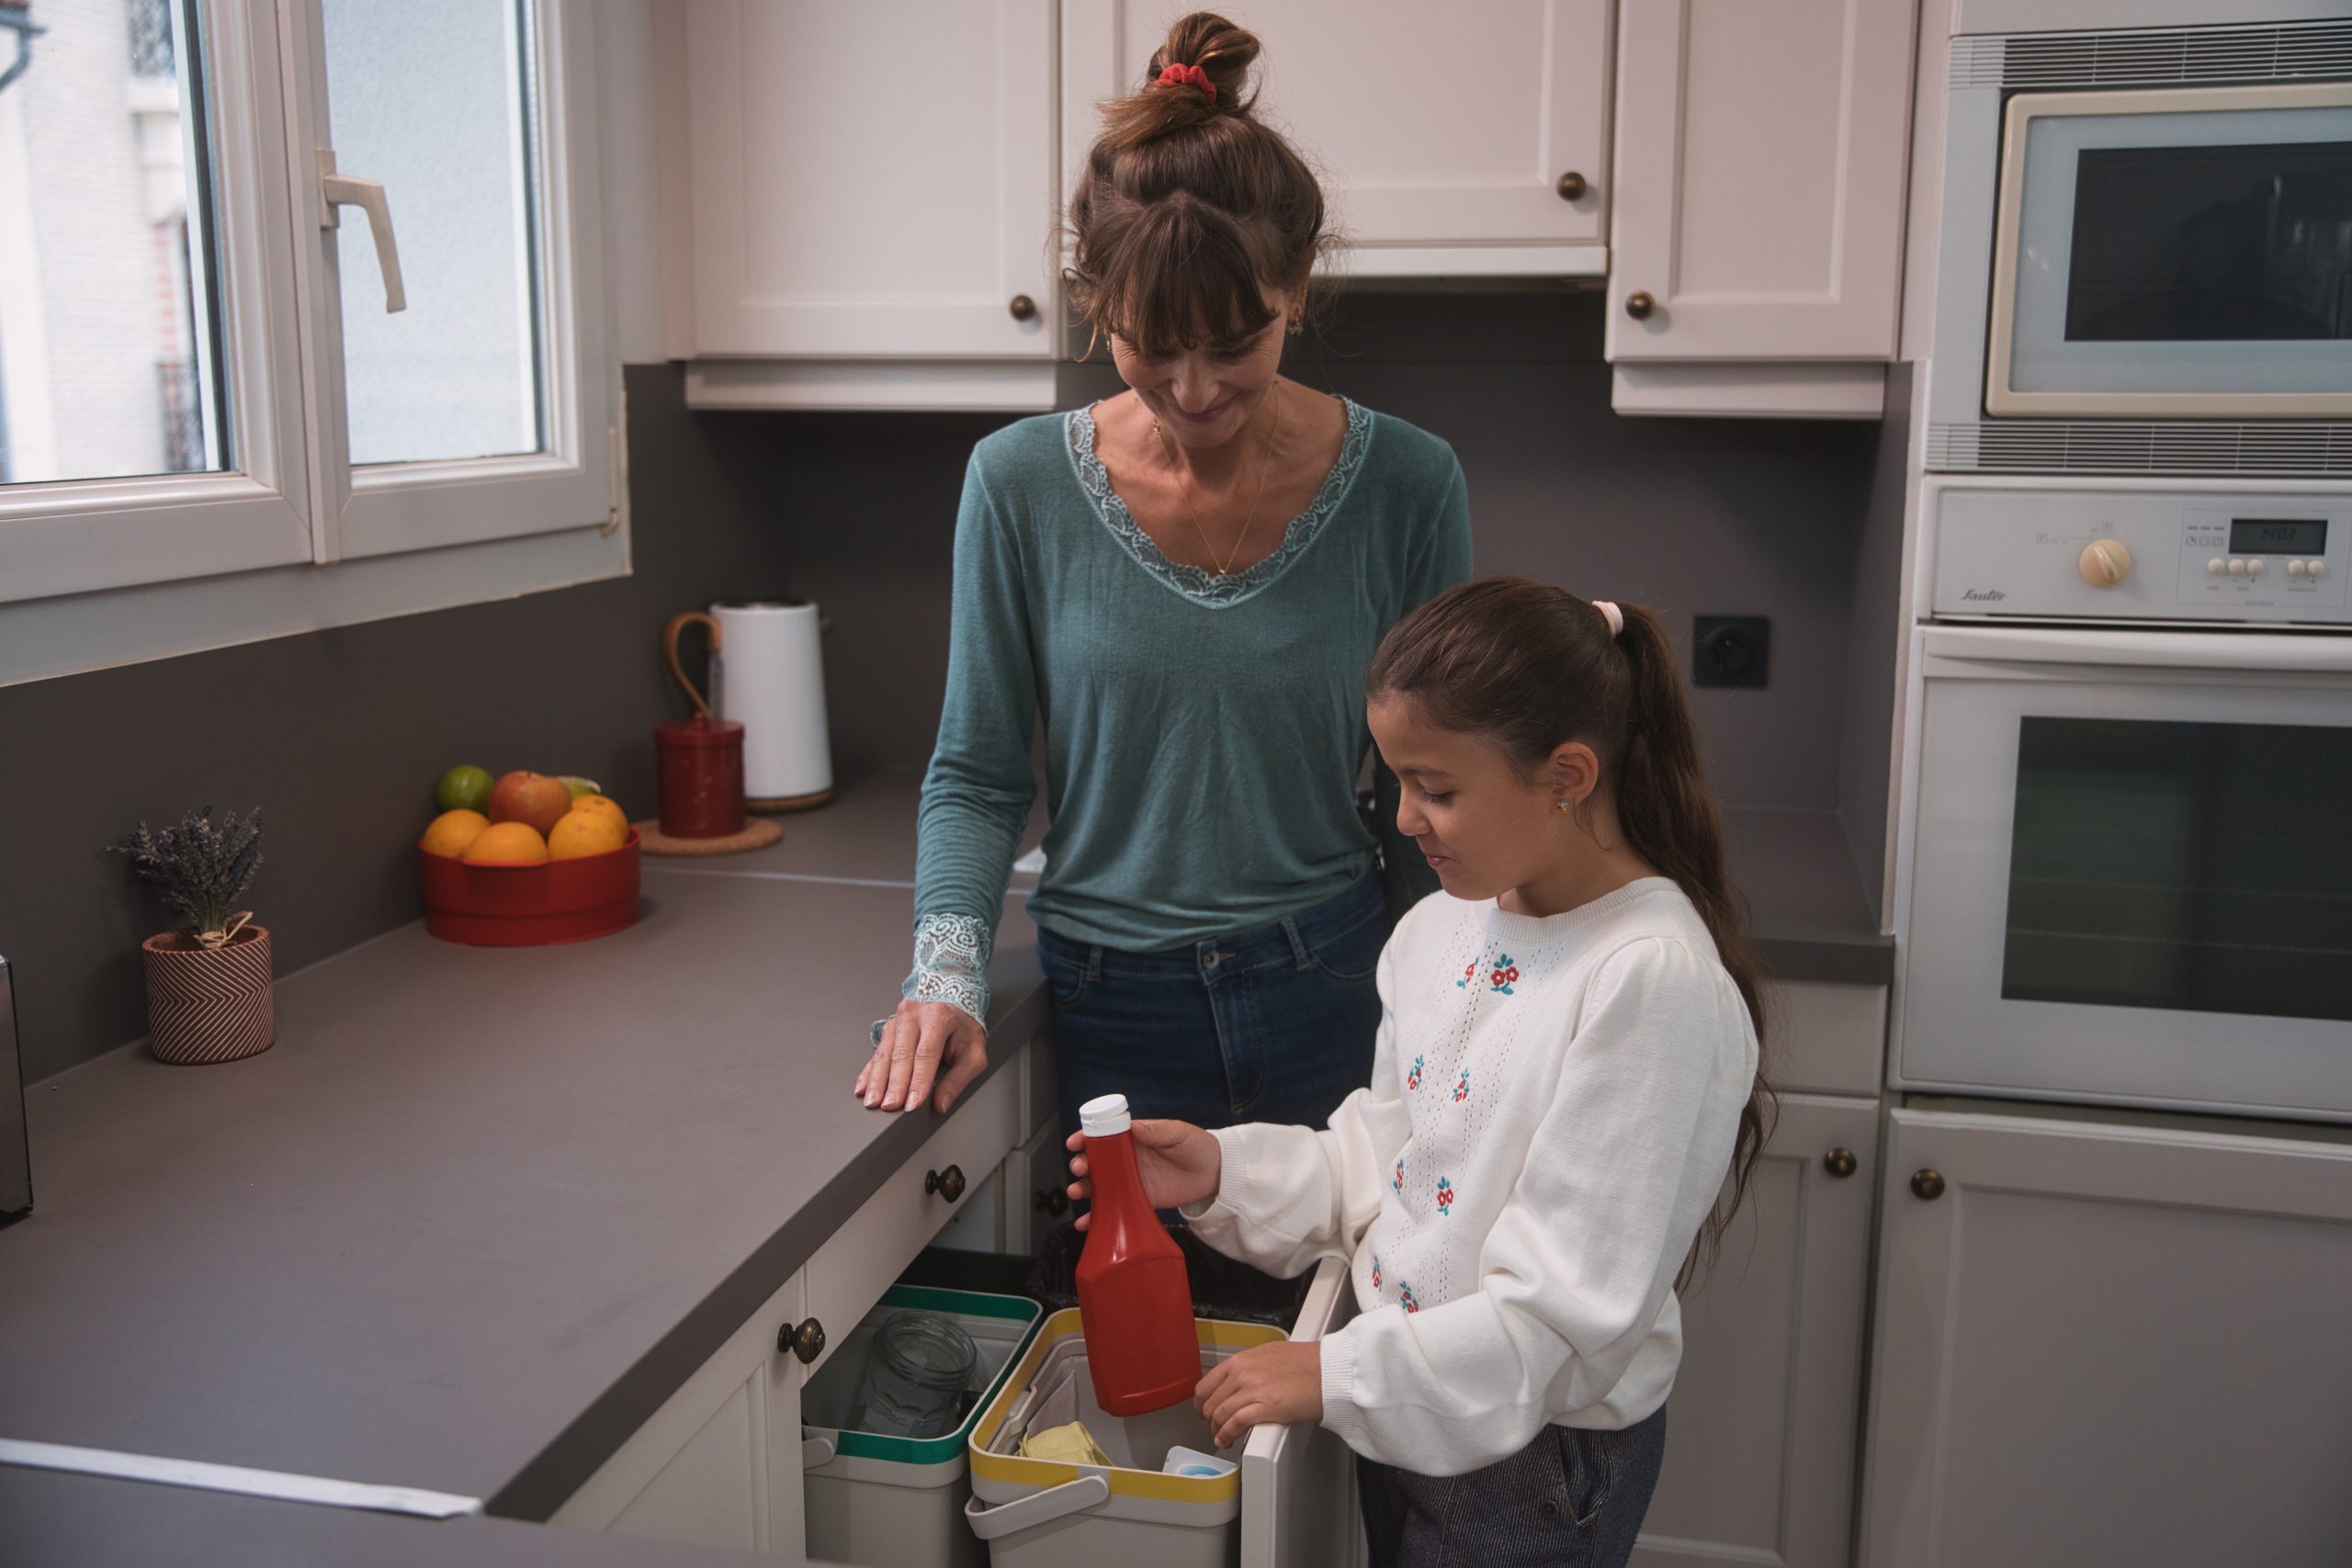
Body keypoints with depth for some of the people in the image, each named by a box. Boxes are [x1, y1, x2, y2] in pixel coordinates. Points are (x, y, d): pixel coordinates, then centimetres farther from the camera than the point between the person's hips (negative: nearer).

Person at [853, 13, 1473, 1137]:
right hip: (1112, 1022, 0)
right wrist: (947, 973, -13)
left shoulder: (1407, 487, -6)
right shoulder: (1021, 486, -6)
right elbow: (975, 775, 1)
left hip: (1337, 1001, 0)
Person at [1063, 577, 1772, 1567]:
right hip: (1404, 1413, 6)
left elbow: (1571, 1310, -25)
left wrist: (1335, 1375, -22)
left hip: (1535, 1461, -6)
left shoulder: (1651, 980, -25)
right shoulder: (1441, 931, -1)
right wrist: (1226, 1172, -4)